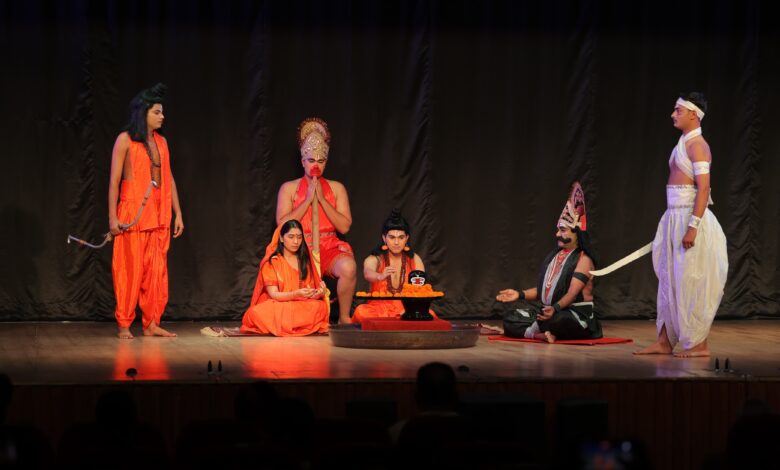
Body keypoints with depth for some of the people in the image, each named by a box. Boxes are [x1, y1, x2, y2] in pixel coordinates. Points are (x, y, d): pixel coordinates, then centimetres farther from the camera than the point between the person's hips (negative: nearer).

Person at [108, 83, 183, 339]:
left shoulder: (161, 141, 12)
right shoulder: (125, 140, -4)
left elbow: (169, 179, 15)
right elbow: (114, 180, -6)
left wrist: (177, 213, 11)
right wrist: (113, 217, -11)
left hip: (158, 213, 5)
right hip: (133, 211, -5)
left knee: (157, 270, 4)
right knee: (130, 269, -3)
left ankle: (152, 324, 9)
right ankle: (124, 325, 4)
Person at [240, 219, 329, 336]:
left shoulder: (305, 260, 15)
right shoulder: (271, 262, 4)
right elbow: (273, 294, -6)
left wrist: (320, 292, -16)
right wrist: (297, 294, -24)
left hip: (303, 307, 2)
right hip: (277, 307, -2)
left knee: (320, 306, -33)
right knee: (256, 313, -37)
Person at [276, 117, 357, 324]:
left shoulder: (336, 188, 12)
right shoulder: (289, 188, 9)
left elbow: (345, 226, 2)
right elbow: (282, 225, -3)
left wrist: (322, 199, -5)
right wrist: (308, 200, -6)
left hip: (329, 247, 1)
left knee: (348, 267, -35)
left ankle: (344, 317, -14)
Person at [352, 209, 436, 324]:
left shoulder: (414, 260, 8)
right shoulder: (374, 259, -1)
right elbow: (368, 274, -25)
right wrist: (380, 276, -51)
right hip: (380, 308, 0)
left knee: (428, 314, -32)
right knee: (361, 312, -36)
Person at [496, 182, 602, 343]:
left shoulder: (583, 259, -10)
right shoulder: (554, 256, 14)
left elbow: (572, 293, -22)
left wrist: (555, 308, -40)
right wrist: (520, 294, 3)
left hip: (576, 316, -8)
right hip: (548, 311, 8)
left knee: (555, 321, -43)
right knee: (510, 321, -11)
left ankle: (529, 331, -15)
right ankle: (544, 334, -27)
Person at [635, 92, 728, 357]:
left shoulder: (697, 145, -12)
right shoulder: (683, 144, 16)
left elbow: (703, 188, -19)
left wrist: (692, 227, -25)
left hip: (690, 217, -9)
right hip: (675, 217, 9)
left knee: (690, 283, -4)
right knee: (670, 281, 10)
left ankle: (699, 345, 3)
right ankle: (665, 341, 14)